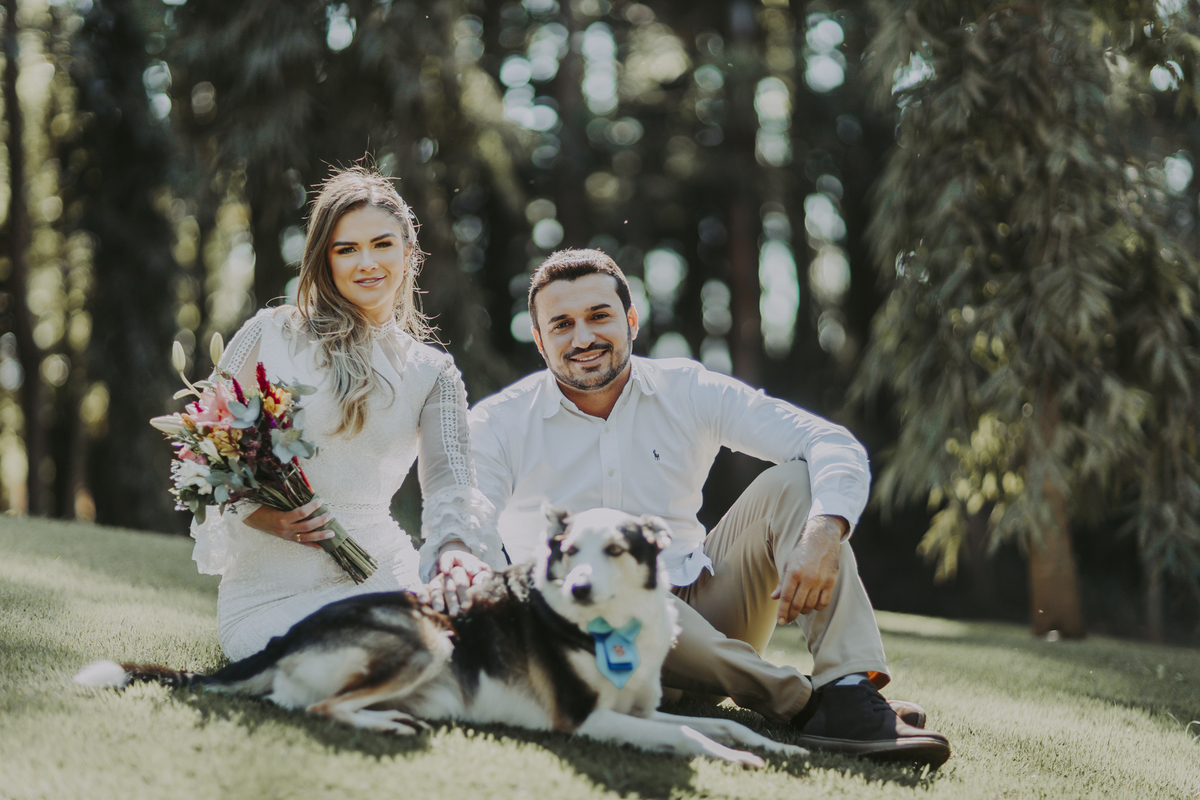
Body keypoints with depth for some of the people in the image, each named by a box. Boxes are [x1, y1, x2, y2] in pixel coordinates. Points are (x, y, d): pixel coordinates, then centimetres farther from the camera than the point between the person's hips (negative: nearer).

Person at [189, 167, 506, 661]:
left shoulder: (433, 375, 13)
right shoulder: (271, 335, 7)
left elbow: (449, 483, -2)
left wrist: (458, 550, -26)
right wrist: (256, 513, -11)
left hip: (378, 571, 3)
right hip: (271, 580, -2)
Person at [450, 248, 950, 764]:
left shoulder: (688, 392, 2)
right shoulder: (500, 425, 0)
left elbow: (833, 445, -7)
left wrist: (824, 532, -27)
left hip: (702, 613, 3)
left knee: (792, 482, -13)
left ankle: (850, 693, -31)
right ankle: (808, 705, -33)